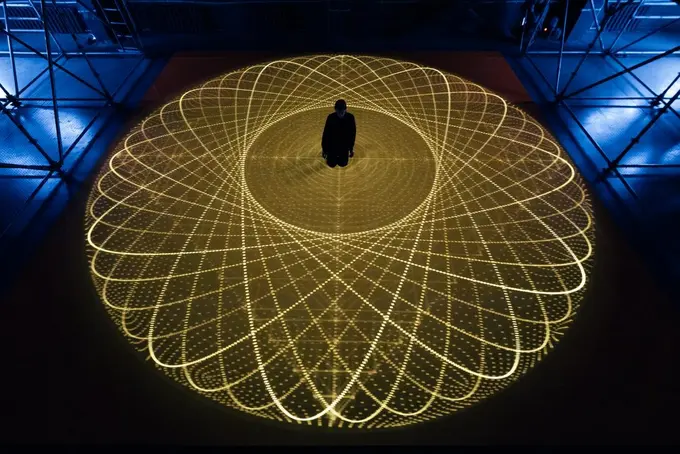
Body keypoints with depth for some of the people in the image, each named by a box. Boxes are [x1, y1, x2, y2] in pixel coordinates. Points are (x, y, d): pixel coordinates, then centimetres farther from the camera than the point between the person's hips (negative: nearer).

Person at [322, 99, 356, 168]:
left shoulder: (350, 117, -20)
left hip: (344, 145, 1)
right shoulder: (331, 117, -22)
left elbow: (353, 133, -6)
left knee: (342, 164, 11)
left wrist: (351, 149, 0)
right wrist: (324, 149, -7)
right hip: (332, 144, -1)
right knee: (331, 164, 9)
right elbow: (326, 133, -12)